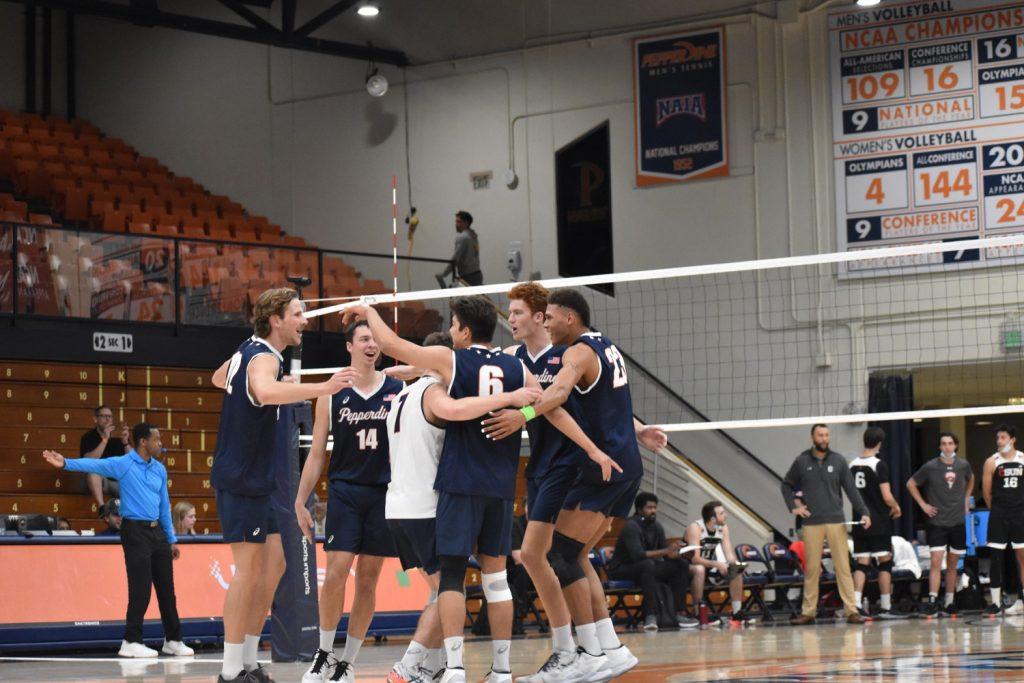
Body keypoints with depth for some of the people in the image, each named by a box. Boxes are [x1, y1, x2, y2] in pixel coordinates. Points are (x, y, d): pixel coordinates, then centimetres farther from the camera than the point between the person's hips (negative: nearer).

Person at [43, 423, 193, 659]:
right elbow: (94, 465, -21)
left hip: (157, 531, 6)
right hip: (135, 531, -6)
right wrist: (66, 463, -37)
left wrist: (171, 539, 17)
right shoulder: (123, 464, -6)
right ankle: (131, 642, 1)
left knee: (166, 588, 8)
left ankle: (172, 640, 18)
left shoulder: (159, 469, 12)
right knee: (141, 588, -8)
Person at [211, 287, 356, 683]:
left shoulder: (249, 351, 12)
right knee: (249, 568, -9)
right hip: (241, 479, -10)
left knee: (273, 563, 11)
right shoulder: (263, 358, -18)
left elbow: (218, 378, 33)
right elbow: (265, 390, -44)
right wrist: (323, 388, -52)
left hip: (254, 479, 10)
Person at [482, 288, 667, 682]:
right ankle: (611, 649, 10)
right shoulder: (606, 347, 16)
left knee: (561, 554, -8)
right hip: (626, 465, 10)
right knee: (575, 556, 12)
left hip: (604, 466, -10)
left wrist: (525, 414, -48)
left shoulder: (579, 351, -14)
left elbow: (560, 390, -35)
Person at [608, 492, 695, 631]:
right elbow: (637, 555, -33)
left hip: (648, 568, 8)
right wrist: (666, 551, -38)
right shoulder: (631, 526, -19)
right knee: (647, 564, -39)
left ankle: (680, 613, -13)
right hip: (622, 570, -8)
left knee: (682, 564, -5)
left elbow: (668, 555, 5)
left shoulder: (656, 526, 5)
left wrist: (679, 553, -18)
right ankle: (650, 616, -45)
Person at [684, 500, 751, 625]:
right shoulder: (695, 528, -25)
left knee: (737, 570, -4)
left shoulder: (723, 528, -4)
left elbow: (729, 553, -7)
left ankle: (737, 612, 0)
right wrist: (717, 564, -41)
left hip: (709, 565, 7)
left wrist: (734, 563, -29)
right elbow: (695, 558, -33)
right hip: (689, 567, -7)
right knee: (700, 569, -38)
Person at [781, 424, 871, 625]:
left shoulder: (838, 461, 5)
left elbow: (851, 489, 2)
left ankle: (852, 610, -4)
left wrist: (863, 512, -8)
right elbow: (787, 486, 16)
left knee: (843, 567, -4)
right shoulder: (801, 462, 5)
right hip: (812, 523, 0)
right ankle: (808, 612, 9)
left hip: (836, 521, 0)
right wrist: (793, 506, 2)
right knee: (811, 569, 3)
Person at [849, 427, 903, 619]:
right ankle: (886, 608, 4)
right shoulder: (879, 465, -12)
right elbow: (887, 496, -15)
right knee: (884, 563, 3)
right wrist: (896, 507, 4)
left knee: (861, 564, 6)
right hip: (879, 523, -5)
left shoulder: (852, 465, 7)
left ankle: (856, 604, -6)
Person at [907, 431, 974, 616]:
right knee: (936, 561, -13)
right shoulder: (930, 467, -7)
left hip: (958, 521, 4)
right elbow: (911, 484, 3)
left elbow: (970, 479, 26)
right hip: (937, 522, -4)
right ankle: (932, 600, -17)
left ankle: (949, 602, 15)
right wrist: (923, 504, -2)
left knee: (953, 564, 9)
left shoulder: (963, 465, 3)